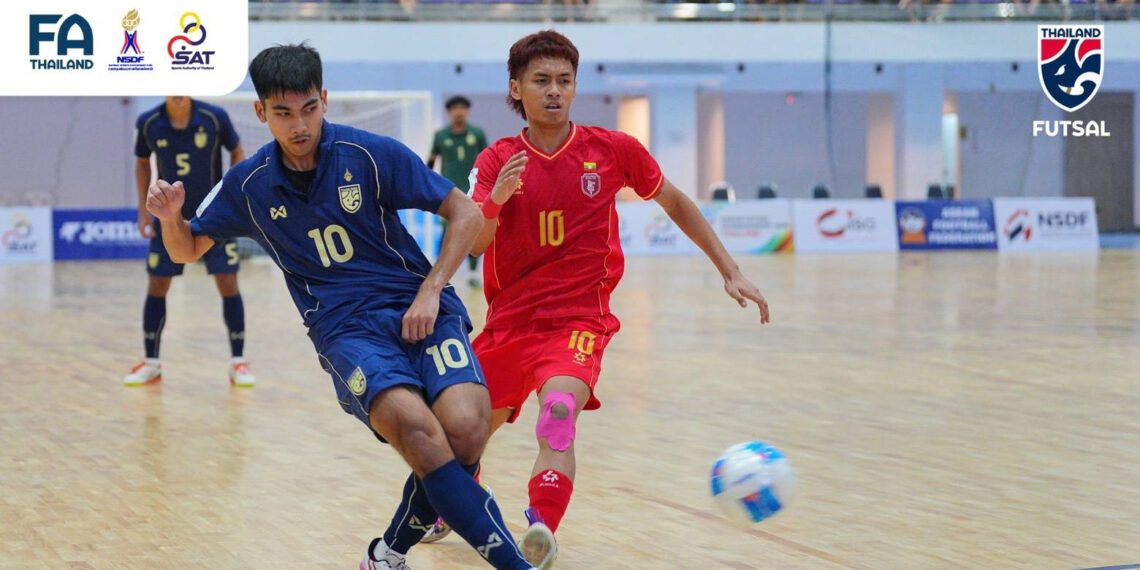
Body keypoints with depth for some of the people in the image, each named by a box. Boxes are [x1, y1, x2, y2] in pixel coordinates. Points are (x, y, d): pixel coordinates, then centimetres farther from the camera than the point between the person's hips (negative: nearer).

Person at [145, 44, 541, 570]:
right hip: (344, 326, 0)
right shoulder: (248, 184, 6)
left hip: (420, 310, 0)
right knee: (415, 426, -33)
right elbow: (185, 251, 20)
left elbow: (467, 214, 3)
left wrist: (430, 292, -7)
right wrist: (170, 216, -3)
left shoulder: (372, 154, -2)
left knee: (465, 428, -29)